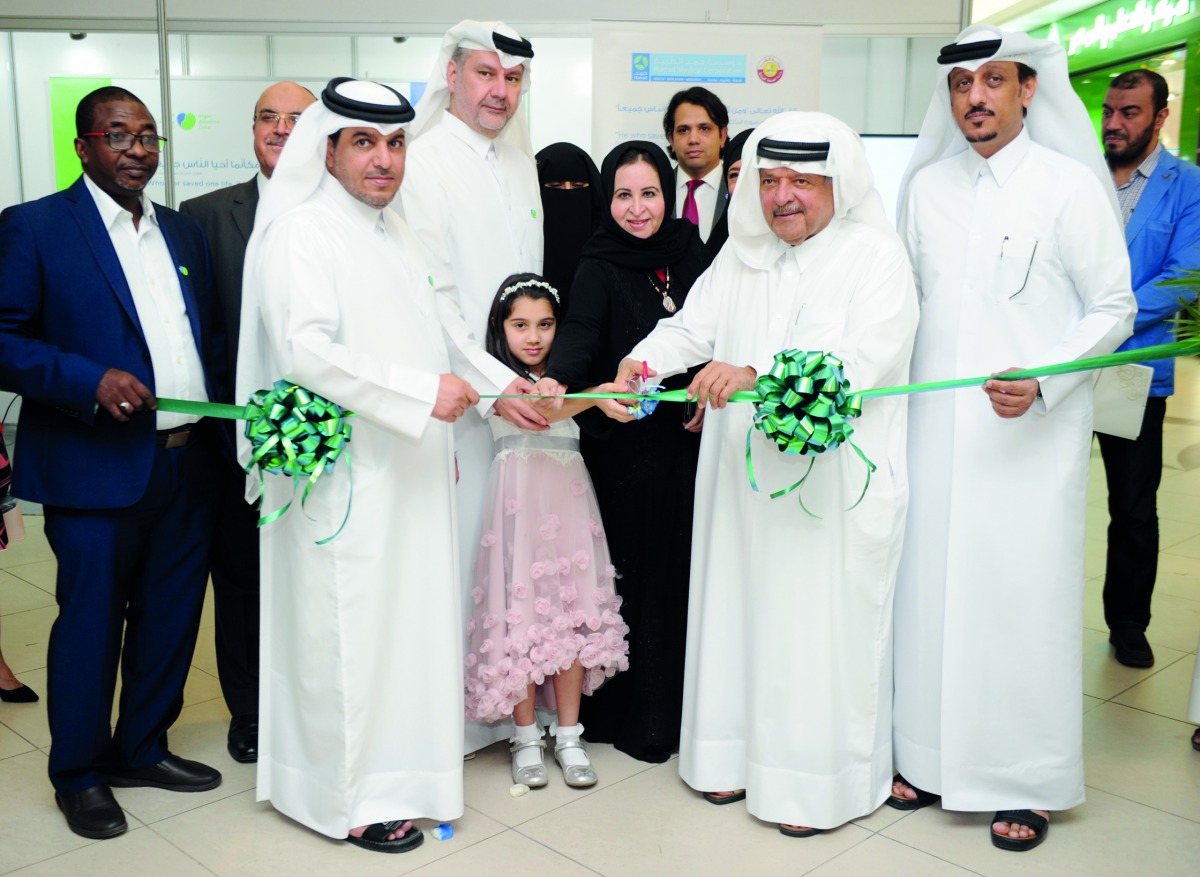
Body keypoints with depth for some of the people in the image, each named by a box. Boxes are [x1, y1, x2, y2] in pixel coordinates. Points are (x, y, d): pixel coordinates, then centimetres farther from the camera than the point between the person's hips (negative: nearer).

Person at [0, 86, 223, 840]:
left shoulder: (184, 232, 14)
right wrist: (91, 381, -21)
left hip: (189, 466, 6)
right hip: (98, 468, -5)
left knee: (172, 617, 14)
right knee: (91, 623, 5)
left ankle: (143, 750, 33)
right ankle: (80, 775, 24)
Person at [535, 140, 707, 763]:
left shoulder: (691, 255, 8)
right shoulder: (599, 269, -6)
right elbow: (578, 332, -23)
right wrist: (556, 380, -42)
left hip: (686, 437, 4)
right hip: (623, 441, -4)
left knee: (683, 564, 8)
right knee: (634, 567, -2)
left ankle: (678, 706, 22)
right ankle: (630, 717, 12)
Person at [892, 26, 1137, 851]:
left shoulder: (1070, 186, -4)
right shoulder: (925, 186, 9)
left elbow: (1112, 310, -3)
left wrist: (1042, 382, -18)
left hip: (1033, 435, -4)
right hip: (936, 430, 4)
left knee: (1025, 598, 0)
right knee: (932, 589, 8)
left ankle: (1028, 782, 16)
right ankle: (932, 755, 24)